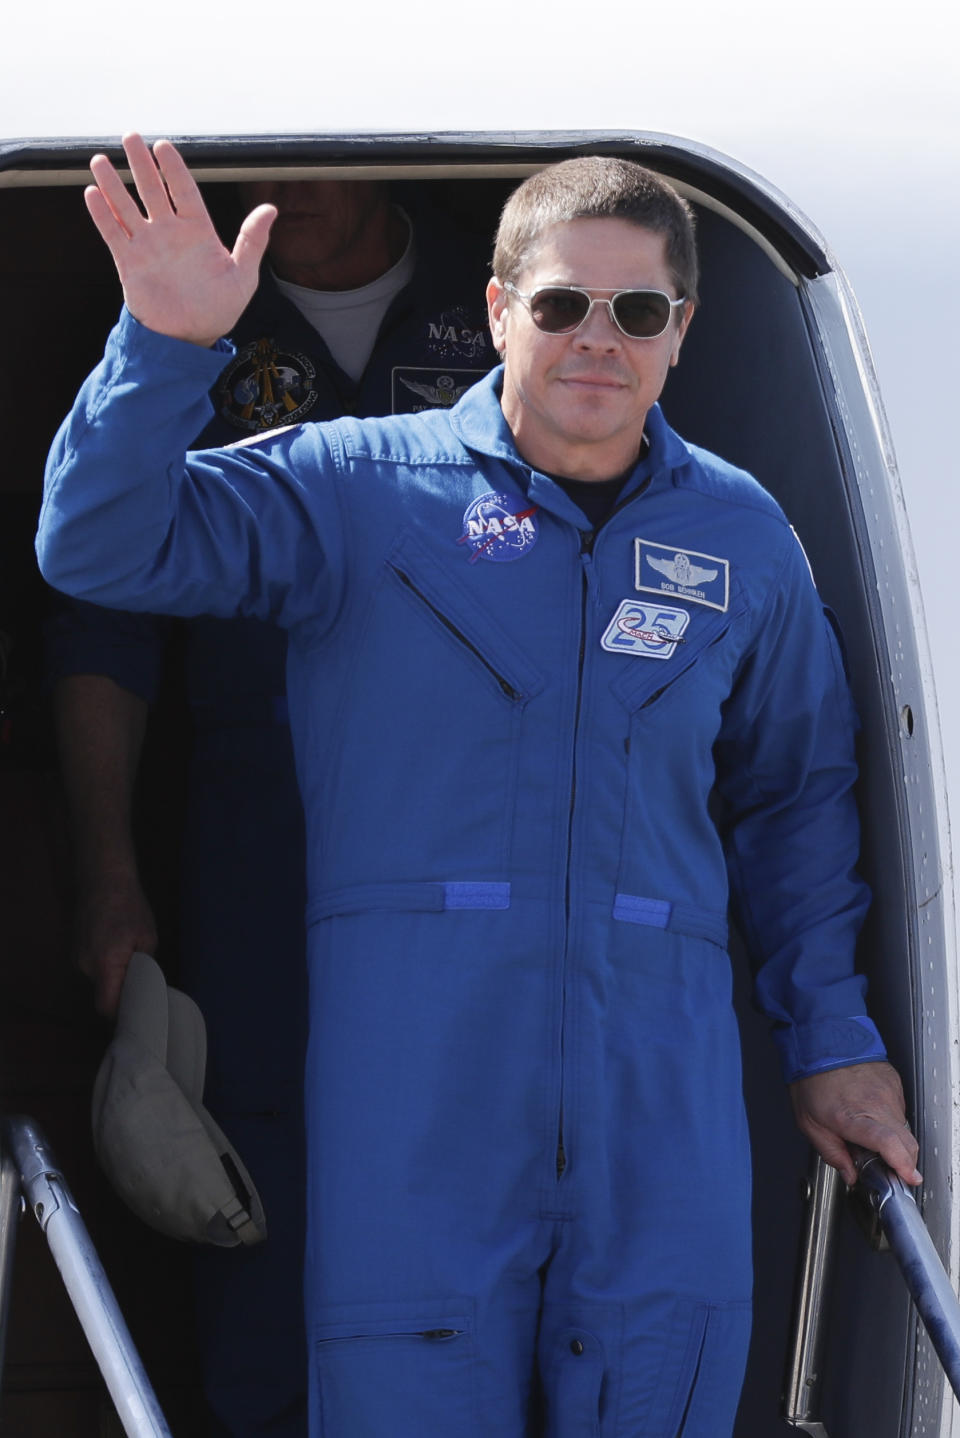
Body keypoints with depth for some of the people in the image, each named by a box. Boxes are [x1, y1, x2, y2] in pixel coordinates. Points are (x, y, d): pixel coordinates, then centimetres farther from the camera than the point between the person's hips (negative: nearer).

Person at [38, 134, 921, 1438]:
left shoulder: (741, 536, 14)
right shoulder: (362, 488, 5)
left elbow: (793, 793, 25)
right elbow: (101, 546, -3)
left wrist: (831, 1036, 21)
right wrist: (169, 341, -18)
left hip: (659, 1085, 3)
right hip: (413, 1073, -2)